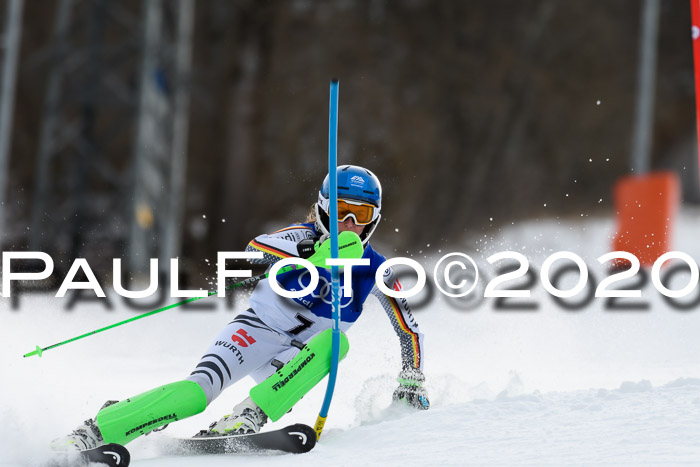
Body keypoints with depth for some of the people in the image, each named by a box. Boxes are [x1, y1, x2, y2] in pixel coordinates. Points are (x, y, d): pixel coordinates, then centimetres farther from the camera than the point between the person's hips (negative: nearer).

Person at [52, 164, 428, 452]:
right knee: (198, 391, -28)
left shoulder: (375, 270, -1)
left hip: (298, 353, 3)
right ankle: (93, 431, -24)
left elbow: (409, 328, 10)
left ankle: (245, 420, -41)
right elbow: (255, 248, -29)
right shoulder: (306, 237, -9)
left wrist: (412, 381, 3)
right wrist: (311, 250, -43)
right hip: (257, 331, -3)